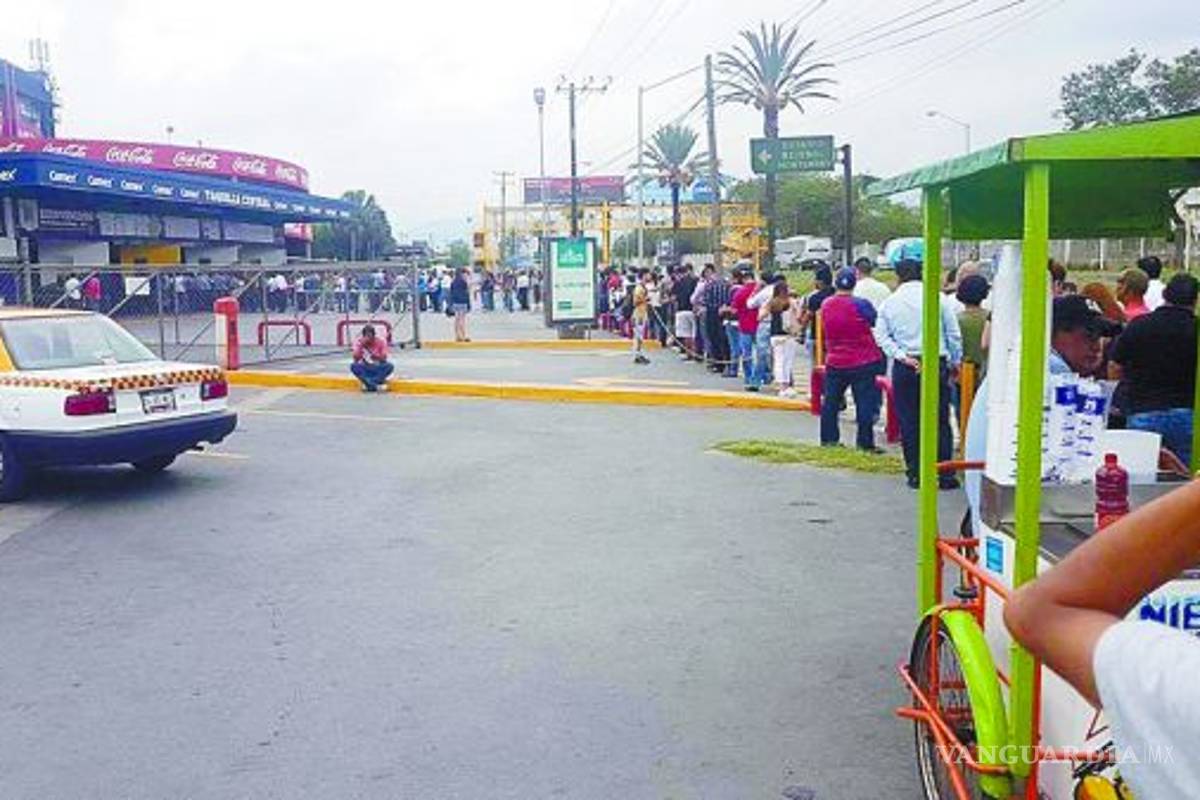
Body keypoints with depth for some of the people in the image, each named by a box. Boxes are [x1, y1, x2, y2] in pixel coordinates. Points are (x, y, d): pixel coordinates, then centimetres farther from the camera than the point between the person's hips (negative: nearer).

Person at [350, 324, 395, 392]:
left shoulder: (381, 341, -8)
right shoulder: (359, 341, -7)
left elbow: (384, 358, -14)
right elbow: (356, 359, -17)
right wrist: (362, 345, -26)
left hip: (378, 369, 0)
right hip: (365, 369, 0)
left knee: (390, 366, -29)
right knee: (353, 366, -30)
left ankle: (368, 384, -30)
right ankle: (376, 385, -35)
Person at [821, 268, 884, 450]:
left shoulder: (826, 304, -2)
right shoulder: (861, 304, -15)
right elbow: (875, 323, -3)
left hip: (835, 362, 4)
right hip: (864, 362, -4)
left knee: (830, 401, 14)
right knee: (865, 402, 1)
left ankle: (828, 439, 18)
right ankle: (865, 442, 2)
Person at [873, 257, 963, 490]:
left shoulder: (889, 303, 3)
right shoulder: (937, 298, 0)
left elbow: (881, 336, -3)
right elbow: (954, 335, 3)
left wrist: (902, 356, -7)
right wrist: (955, 362, 13)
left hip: (905, 367, 1)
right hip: (936, 364, 0)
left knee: (909, 421, 7)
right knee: (940, 420, 5)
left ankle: (916, 474, 10)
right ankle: (945, 475, 5)